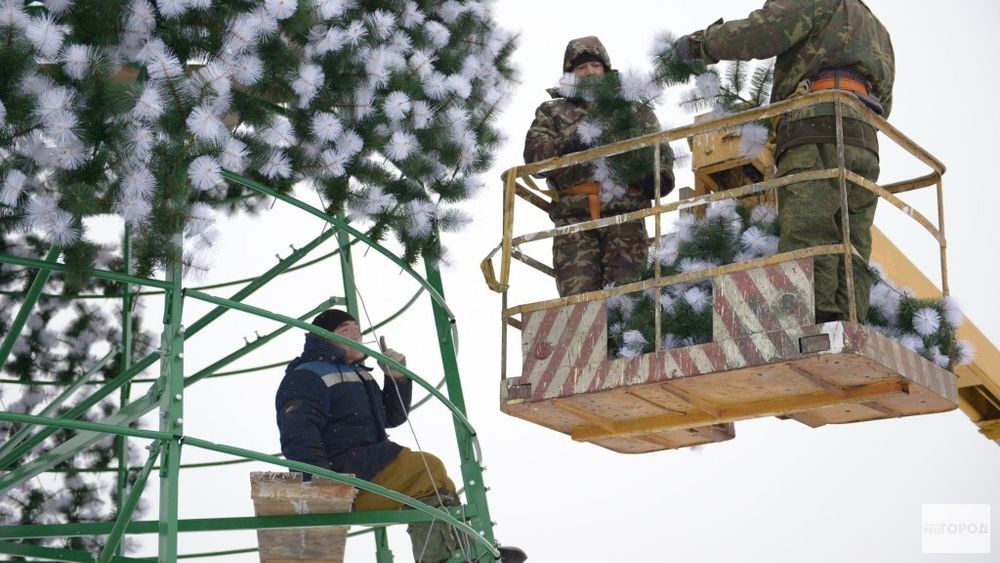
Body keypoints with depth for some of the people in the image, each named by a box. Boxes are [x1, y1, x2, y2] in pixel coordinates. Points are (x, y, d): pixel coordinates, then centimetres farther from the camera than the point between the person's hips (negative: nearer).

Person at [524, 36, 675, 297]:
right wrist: (565, 147, -12)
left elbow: (659, 149, 18)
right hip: (573, 213, 0)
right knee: (577, 291, -15)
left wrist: (660, 178, -4)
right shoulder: (551, 112, 25)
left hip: (623, 208, 0)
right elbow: (534, 153, 9)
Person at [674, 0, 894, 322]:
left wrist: (699, 43, 15)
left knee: (807, 243, -21)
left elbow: (759, 35, 2)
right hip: (866, 142, 8)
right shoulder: (879, 30, 39)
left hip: (816, 130, -7)